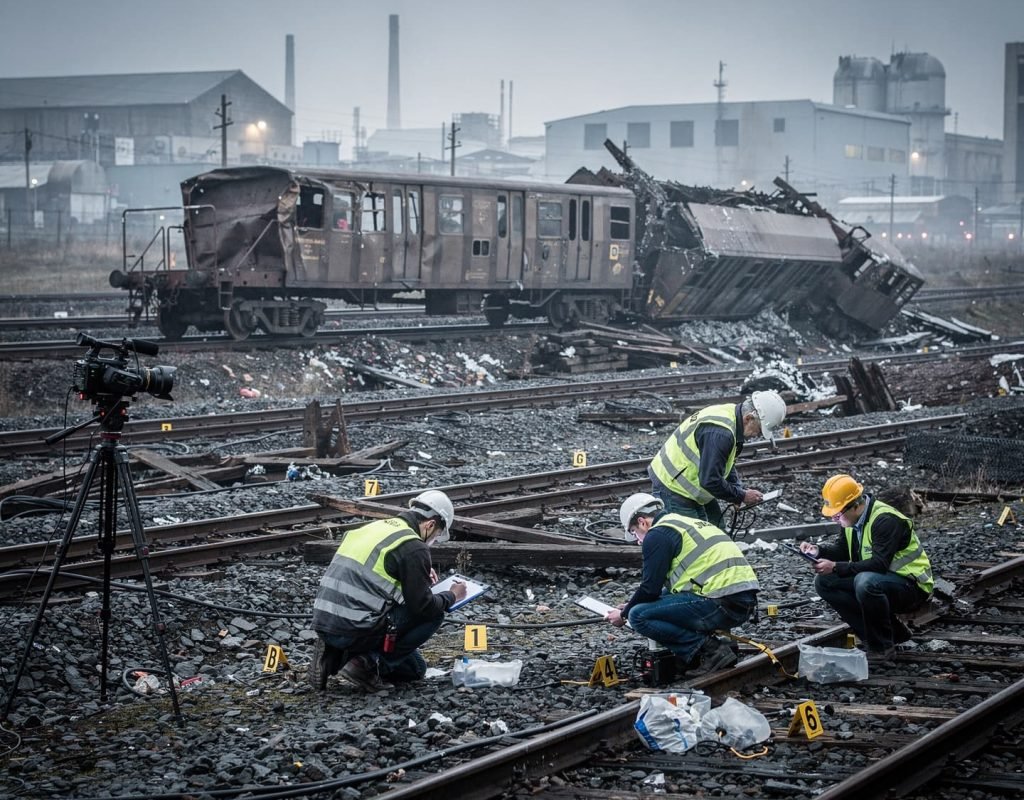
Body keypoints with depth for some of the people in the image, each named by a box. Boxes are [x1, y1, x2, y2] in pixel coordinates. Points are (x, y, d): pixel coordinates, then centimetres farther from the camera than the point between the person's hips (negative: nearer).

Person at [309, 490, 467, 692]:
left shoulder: (373, 527, 17)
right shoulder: (413, 547, -9)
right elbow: (422, 606, -9)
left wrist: (421, 575, 27)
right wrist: (452, 597, 11)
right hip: (356, 628, -9)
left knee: (415, 669, 20)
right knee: (434, 615, 4)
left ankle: (335, 657, 8)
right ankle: (370, 664, -4)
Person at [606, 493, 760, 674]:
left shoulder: (657, 535, -1)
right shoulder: (689, 524, 27)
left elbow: (650, 588, -4)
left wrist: (624, 614, 14)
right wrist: (631, 605, 39)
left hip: (722, 604, -9)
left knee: (639, 616, -7)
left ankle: (709, 650, -10)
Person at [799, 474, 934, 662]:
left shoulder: (885, 520, -24)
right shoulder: (852, 519, 2)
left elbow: (879, 565, -31)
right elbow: (842, 550, 13)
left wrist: (836, 567, -32)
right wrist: (818, 551, -7)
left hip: (912, 587, -9)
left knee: (865, 582, -38)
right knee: (824, 583, -3)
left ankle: (882, 647, -17)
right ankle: (893, 631, 1)